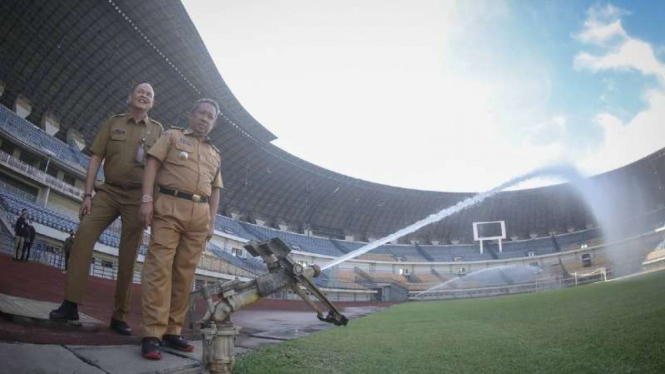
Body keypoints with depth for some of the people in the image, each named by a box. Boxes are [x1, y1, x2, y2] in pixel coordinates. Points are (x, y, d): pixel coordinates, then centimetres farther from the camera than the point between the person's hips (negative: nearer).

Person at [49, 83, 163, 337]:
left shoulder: (157, 130, 10)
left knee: (128, 256, -1)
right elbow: (96, 159, 6)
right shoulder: (114, 123, 11)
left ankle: (119, 315, 5)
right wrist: (87, 194, -3)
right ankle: (71, 303, -15)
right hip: (109, 191, 1)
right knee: (84, 234, -20)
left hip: (138, 196, -1)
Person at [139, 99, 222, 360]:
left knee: (185, 273, 2)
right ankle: (152, 334, -11)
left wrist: (211, 222, 11)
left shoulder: (215, 154, 25)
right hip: (170, 206, -4)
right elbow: (152, 164, 2)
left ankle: (172, 331, 7)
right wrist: (147, 199, -10)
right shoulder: (172, 136, 13)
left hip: (200, 214, 4)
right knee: (159, 268, -11)